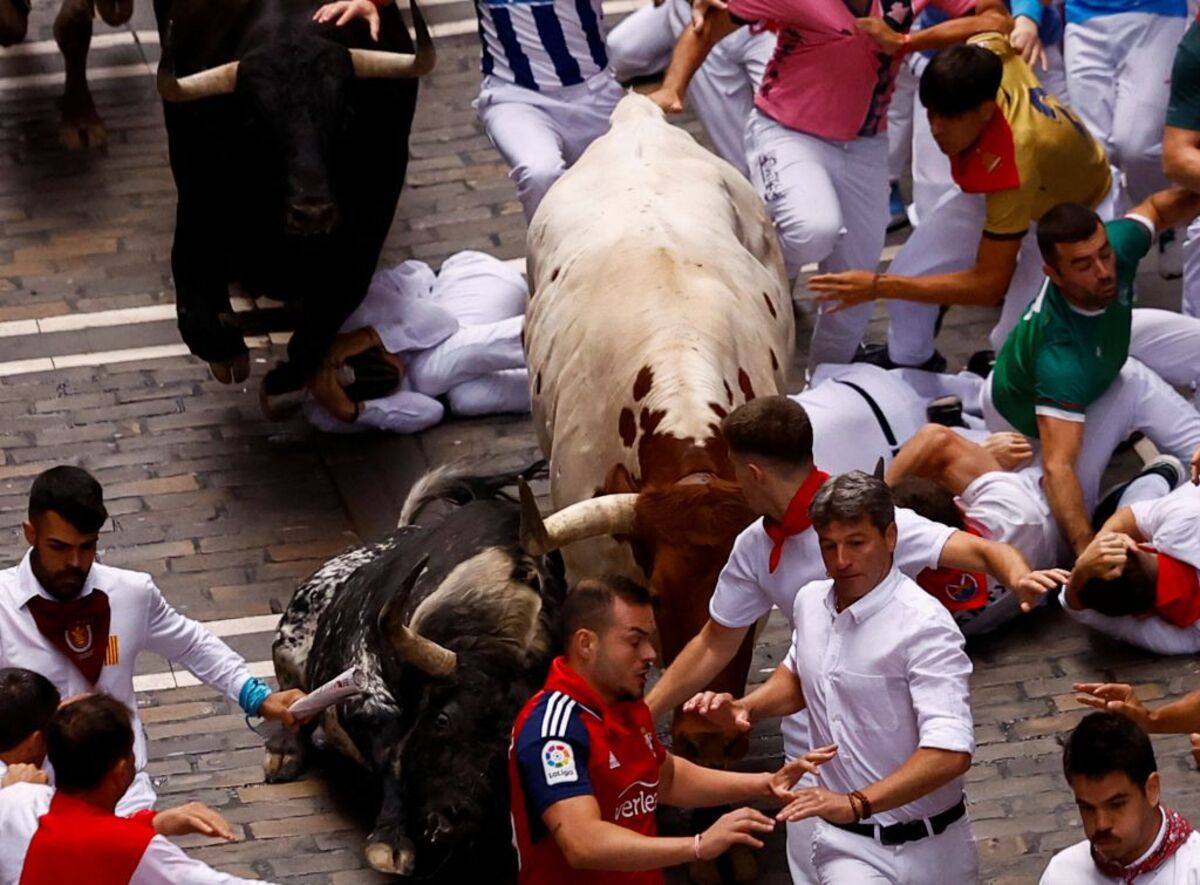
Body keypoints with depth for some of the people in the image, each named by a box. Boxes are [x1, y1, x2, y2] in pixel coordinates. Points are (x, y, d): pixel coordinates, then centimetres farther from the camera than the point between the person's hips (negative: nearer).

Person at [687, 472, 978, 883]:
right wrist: (745, 708, 8)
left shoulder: (923, 625, -17)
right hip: (847, 845, 3)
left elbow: (950, 752, -28)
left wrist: (856, 803, -36)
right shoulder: (811, 602, 4)